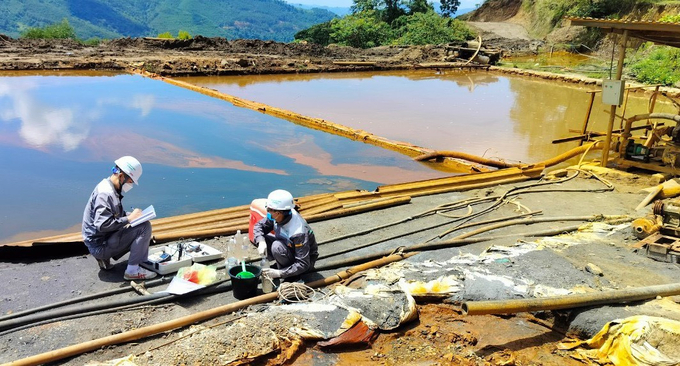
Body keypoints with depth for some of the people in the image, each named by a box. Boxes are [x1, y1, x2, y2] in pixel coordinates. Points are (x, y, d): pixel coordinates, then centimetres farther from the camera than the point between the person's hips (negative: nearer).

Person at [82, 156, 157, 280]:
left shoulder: (111, 188, 9)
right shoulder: (105, 193, -22)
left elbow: (116, 214, 20)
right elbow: (102, 225, -30)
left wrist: (132, 215, 2)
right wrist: (128, 219, -22)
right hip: (100, 245, -10)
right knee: (144, 226, -17)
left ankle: (104, 258, 11)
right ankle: (133, 270, -14)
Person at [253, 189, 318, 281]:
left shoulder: (299, 232, -37)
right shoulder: (277, 216, -19)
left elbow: (303, 265, -34)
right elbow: (259, 226, -4)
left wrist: (279, 273, -38)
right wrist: (261, 242, -25)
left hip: (307, 259, -7)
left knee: (277, 247, -33)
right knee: (262, 238, -12)